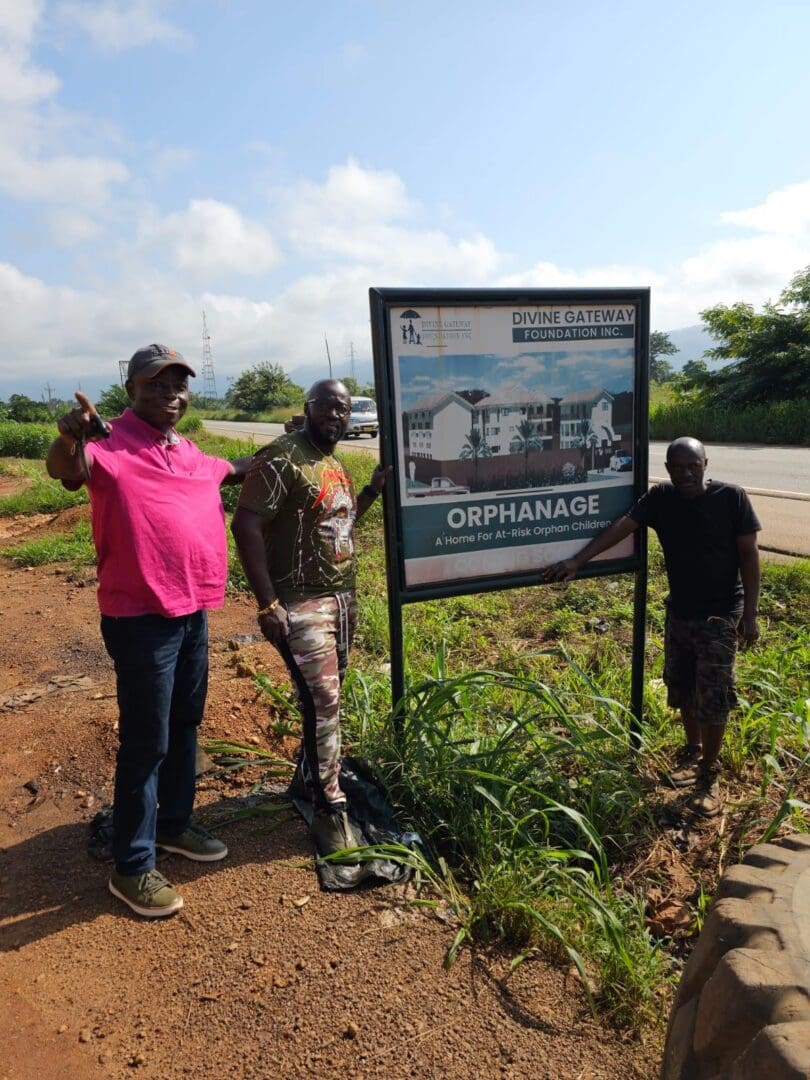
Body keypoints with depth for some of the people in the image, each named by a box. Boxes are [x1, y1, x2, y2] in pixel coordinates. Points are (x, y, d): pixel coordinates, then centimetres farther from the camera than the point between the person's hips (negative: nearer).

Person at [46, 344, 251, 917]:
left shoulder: (190, 453, 11)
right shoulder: (112, 444, -13)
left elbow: (232, 469, 32)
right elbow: (65, 471, -34)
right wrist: (70, 439, -55)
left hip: (194, 611, 8)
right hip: (142, 618, -8)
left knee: (185, 726, 20)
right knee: (147, 742, 2)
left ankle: (174, 824, 39)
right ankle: (132, 867, 19)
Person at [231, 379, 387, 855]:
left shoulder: (337, 465, 13)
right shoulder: (282, 458, -14)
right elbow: (246, 525, -20)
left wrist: (374, 489, 10)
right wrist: (267, 604, -22)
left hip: (342, 598, 9)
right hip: (301, 603, -8)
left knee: (328, 699, 16)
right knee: (322, 703, -7)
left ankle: (307, 778, 36)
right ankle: (330, 810, 8)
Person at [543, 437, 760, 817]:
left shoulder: (732, 498, -13)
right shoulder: (660, 498, -5)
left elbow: (749, 556, -9)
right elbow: (620, 527, -12)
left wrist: (750, 613, -10)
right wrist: (577, 560, -23)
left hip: (720, 616, -4)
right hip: (679, 613, 4)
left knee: (712, 699, 1)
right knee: (682, 691, 16)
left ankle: (710, 774, 20)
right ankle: (693, 752, 39)